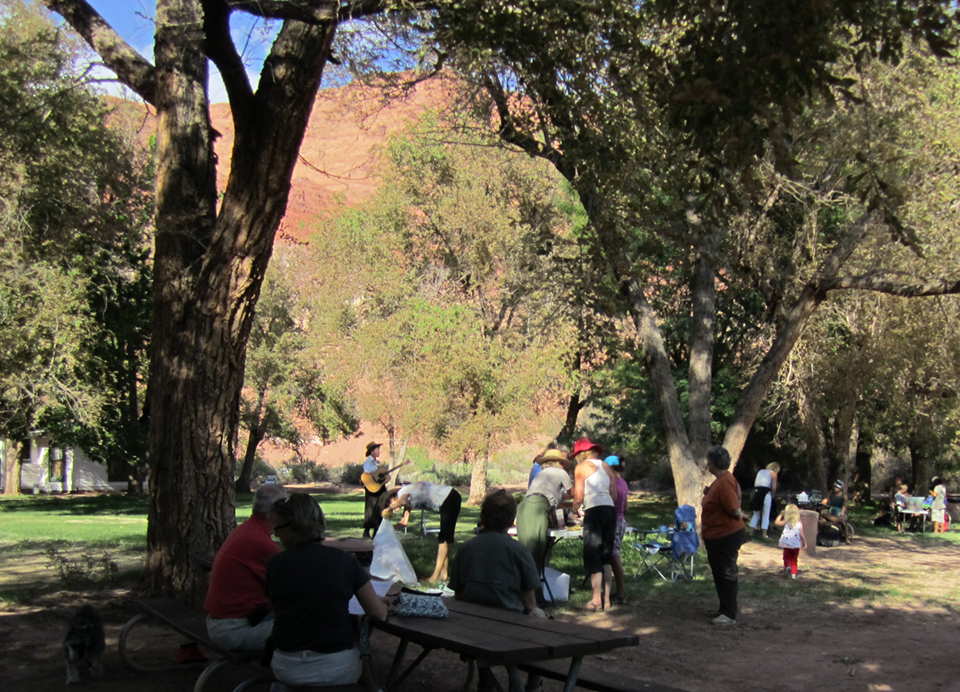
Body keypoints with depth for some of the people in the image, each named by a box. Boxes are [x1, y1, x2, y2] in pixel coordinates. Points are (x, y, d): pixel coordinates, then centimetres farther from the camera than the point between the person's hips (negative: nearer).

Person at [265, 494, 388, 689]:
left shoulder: (275, 564, -8)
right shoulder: (345, 561, -8)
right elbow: (379, 614, -3)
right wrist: (380, 601, 20)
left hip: (287, 668, 1)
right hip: (338, 668, -1)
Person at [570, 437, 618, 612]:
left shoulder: (581, 467, 0)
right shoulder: (606, 466, 17)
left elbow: (578, 497, -2)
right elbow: (614, 496, 14)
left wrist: (575, 509, 17)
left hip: (594, 511, -6)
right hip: (610, 510, 6)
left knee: (592, 556, -3)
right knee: (606, 557, 11)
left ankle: (596, 601, -7)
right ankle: (606, 599, 11)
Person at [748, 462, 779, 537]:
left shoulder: (760, 471, 21)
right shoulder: (773, 473, 5)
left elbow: (755, 484, 13)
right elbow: (774, 487, -5)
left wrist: (758, 491, 14)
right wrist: (772, 494, 11)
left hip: (756, 492, 5)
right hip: (766, 493, -5)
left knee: (756, 514, 14)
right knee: (766, 515, 3)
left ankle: (751, 533, 11)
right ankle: (764, 535, 1)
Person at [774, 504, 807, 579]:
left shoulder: (786, 522, -7)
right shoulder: (799, 524, -6)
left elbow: (777, 522, 4)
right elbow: (801, 534, -7)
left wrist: (781, 515, 15)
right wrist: (804, 543, 4)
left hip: (787, 544, -1)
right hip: (796, 545, 1)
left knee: (786, 557, 15)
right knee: (794, 560, 14)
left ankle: (787, 566, -12)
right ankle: (793, 573, 8)